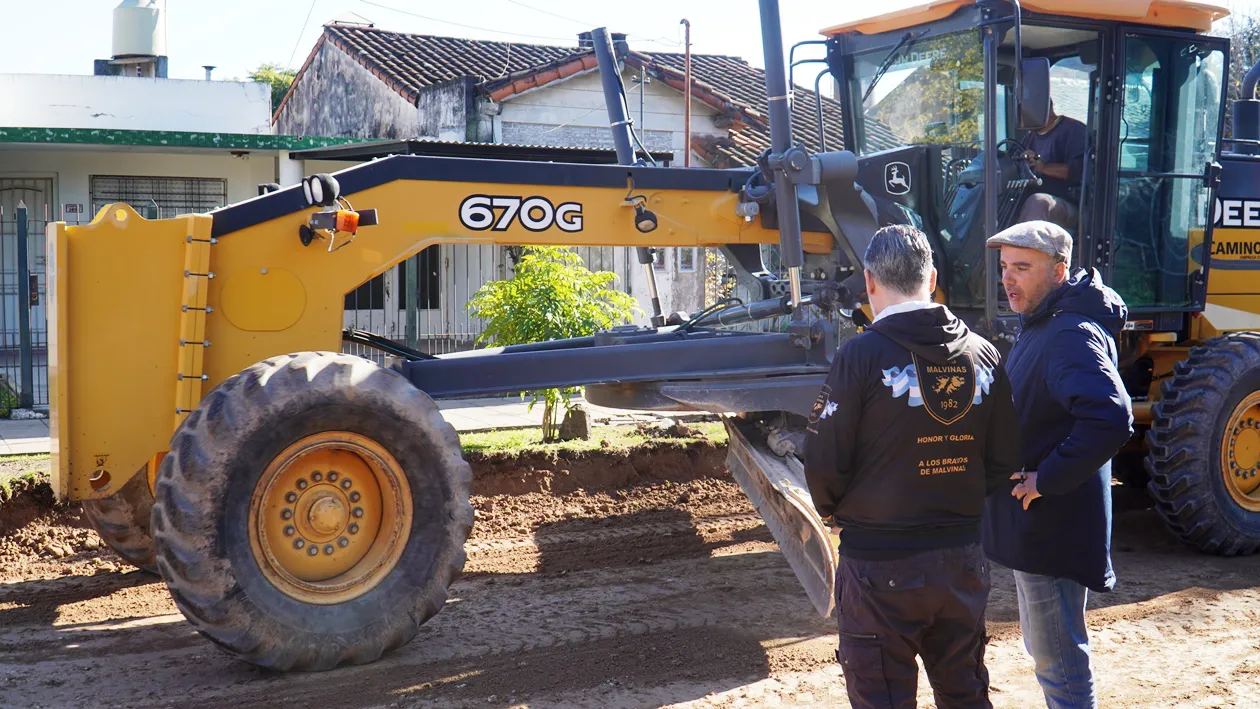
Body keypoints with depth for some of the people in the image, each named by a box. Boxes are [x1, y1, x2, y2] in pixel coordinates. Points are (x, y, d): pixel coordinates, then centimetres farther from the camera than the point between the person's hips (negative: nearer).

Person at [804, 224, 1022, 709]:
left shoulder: (862, 354, -14)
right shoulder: (982, 355, 2)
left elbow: (825, 460, -13)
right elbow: (1005, 460, 4)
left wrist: (833, 509, 7)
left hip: (880, 562, -5)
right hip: (962, 557, 5)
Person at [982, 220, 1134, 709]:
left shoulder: (1072, 335, -21)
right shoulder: (1040, 325, 11)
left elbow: (1110, 418, -36)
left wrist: (1046, 479, -27)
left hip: (1052, 526, -11)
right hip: (1033, 522, 11)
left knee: (1059, 660, 1)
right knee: (1045, 648, 24)